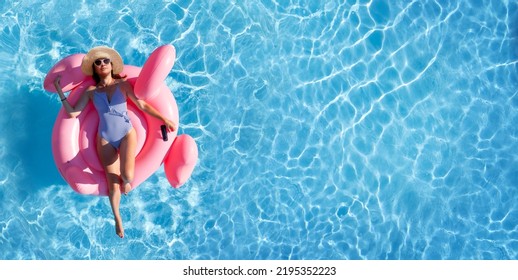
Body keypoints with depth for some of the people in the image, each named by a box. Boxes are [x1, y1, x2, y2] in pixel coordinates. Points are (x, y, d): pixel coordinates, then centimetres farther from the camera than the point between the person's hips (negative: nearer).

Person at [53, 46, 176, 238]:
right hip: (105, 139, 2)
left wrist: (164, 119, 2)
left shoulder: (122, 84, 3)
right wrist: (60, 92, 1)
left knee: (126, 174, -26)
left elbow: (142, 105, 4)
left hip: (127, 134, -1)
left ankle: (126, 180, 14)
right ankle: (117, 218, 20)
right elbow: (72, 113, 4)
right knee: (113, 182, -1)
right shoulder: (91, 91, 6)